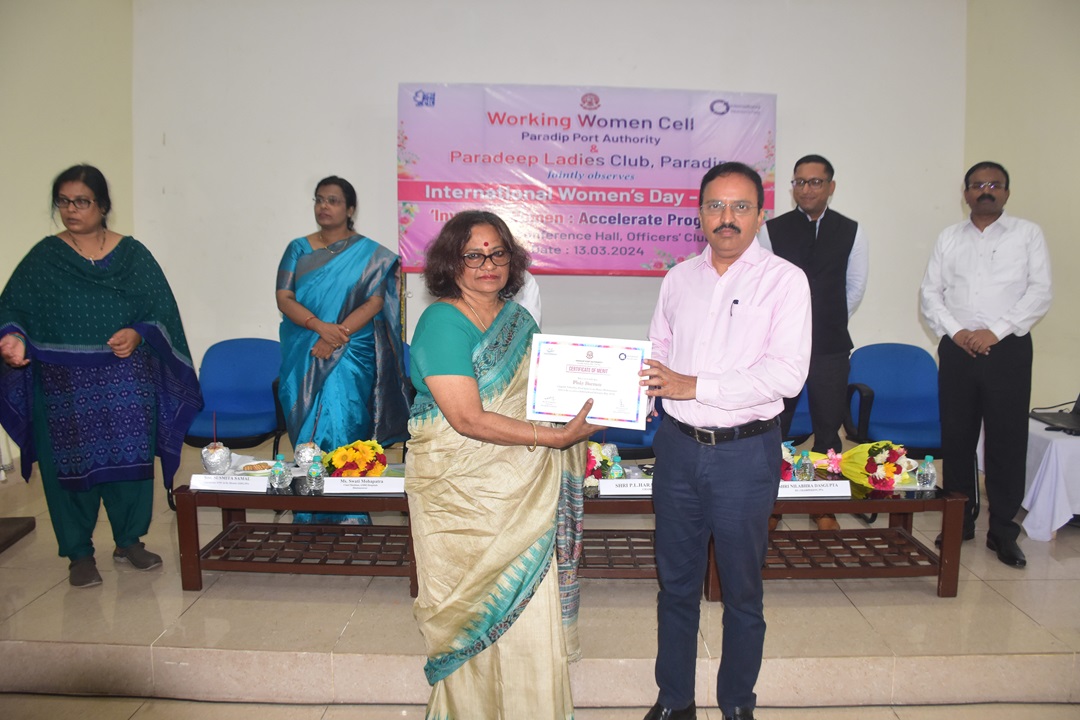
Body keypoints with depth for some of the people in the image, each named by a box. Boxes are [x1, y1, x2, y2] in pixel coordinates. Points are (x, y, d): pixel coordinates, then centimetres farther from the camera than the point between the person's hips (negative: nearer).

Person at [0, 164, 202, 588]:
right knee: (70, 465, 4)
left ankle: (129, 540, 25)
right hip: (64, 387, 0)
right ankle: (79, 554, 18)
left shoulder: (132, 255, 4)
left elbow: (162, 310, 2)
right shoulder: (44, 258, 3)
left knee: (130, 459, 7)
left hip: (126, 385, 1)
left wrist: (138, 333, -16)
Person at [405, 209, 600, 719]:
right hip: (461, 490, -6)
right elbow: (468, 419, -21)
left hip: (522, 487, 6)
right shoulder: (442, 322, -13)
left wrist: (586, 402, -3)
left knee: (531, 603, 10)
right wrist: (555, 437, -22)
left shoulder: (518, 317, 9)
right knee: (475, 607, 7)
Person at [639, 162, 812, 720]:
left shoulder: (784, 281, -7)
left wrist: (695, 386, -19)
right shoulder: (679, 279, 8)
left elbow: (786, 375, -17)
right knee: (676, 582, 14)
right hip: (678, 444, 4)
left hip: (745, 450, -4)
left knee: (741, 590, 11)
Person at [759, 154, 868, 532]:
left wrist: (830, 323, 13)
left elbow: (855, 286, 11)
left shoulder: (851, 231, 3)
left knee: (828, 429, 9)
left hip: (831, 346, 1)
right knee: (774, 426, 5)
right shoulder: (772, 229, -1)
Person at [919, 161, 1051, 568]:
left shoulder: (1028, 234, 5)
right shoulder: (949, 238, 12)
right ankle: (960, 521, 20)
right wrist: (955, 332, -8)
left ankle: (1003, 531, 10)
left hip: (1008, 349, -2)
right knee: (956, 438, 7)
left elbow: (1040, 293, -4)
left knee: (1007, 441, -1)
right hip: (957, 349, 3)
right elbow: (930, 294, 7)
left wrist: (995, 331, -13)